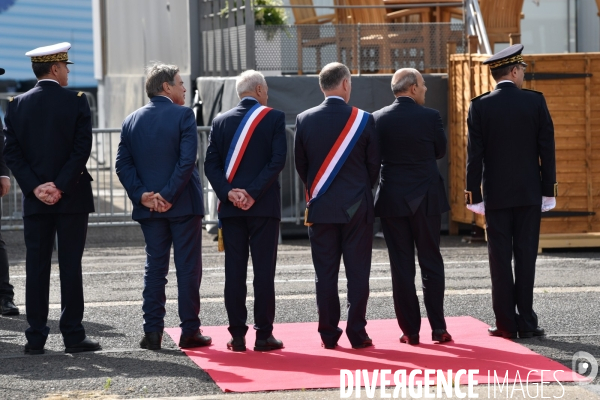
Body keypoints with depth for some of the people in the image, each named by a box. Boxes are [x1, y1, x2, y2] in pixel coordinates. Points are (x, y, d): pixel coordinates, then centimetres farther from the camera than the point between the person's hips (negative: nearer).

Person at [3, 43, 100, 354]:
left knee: (36, 267, 5)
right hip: (72, 199, -3)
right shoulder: (76, 102, -5)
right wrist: (61, 186, -10)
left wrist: (35, 187, -4)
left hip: (35, 200, 3)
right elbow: (82, 149, -12)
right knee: (70, 266, 1)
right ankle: (73, 335, 1)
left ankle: (36, 337, 4)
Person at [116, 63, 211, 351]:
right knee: (188, 268, 3)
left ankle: (152, 331, 5)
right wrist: (170, 195, -13)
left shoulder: (132, 120, 7)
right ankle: (189, 331, 4)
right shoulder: (183, 115, -8)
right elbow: (187, 160, -17)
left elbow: (122, 164, 2)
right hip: (183, 206, -4)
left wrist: (142, 195, -3)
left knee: (154, 268, 9)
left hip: (149, 207, 4)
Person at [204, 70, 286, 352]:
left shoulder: (221, 121, 7)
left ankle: (237, 335, 4)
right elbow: (278, 160, -12)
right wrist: (254, 192, -12)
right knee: (263, 270, 0)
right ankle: (263, 335, 0)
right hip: (264, 205, -3)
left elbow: (211, 164, 0)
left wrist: (229, 192, -7)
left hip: (231, 207, 3)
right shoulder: (274, 118, -2)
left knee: (234, 271, 4)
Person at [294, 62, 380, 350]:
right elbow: (374, 164, 2)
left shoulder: (305, 120, -2)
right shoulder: (363, 119, -6)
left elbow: (300, 164, 6)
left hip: (321, 207, 1)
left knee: (325, 273, 5)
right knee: (357, 272, 3)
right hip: (357, 207, -1)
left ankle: (328, 334, 7)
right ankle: (357, 334, 3)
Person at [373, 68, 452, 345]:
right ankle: (438, 327, 6)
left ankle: (410, 331, 4)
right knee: (431, 263, 8)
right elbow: (440, 151, 4)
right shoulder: (430, 117, -8)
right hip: (426, 198, -1)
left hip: (391, 199, 1)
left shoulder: (378, 119, -4)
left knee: (401, 267, 4)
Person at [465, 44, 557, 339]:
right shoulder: (536, 102, -3)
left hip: (496, 193, 0)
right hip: (529, 193, 0)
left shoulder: (480, 106, -4)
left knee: (500, 258, 2)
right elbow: (547, 149, -1)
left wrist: (473, 194, 0)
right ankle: (526, 322, 5)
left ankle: (506, 323, 1)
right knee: (526, 255, 5)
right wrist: (548, 190, 5)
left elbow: (474, 154, -5)